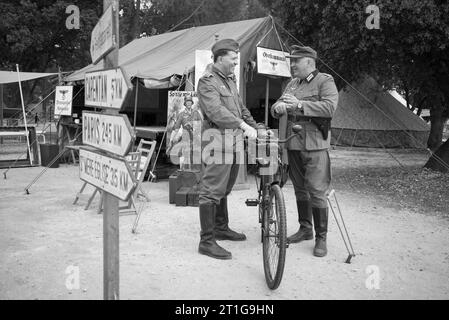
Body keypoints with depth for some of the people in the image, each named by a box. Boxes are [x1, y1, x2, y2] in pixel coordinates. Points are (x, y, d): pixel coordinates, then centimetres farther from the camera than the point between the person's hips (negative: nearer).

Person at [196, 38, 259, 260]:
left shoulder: (230, 80, 21)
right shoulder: (207, 81, -9)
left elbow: (241, 108, 26)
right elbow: (216, 111, -22)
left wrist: (256, 128, 16)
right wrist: (243, 125, -28)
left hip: (234, 141, 9)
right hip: (218, 140, -9)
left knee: (224, 189, 19)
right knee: (212, 191, -8)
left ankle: (221, 228, 32)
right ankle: (207, 241, -5)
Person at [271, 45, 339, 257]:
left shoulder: (325, 81, -4)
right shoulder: (292, 84, 18)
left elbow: (329, 107, -19)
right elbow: (277, 108, 16)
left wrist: (300, 104, -25)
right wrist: (278, 107, -9)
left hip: (314, 146, -7)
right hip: (293, 145, 7)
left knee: (316, 192, -8)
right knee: (300, 189, 15)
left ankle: (321, 238, 3)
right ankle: (305, 229, 30)